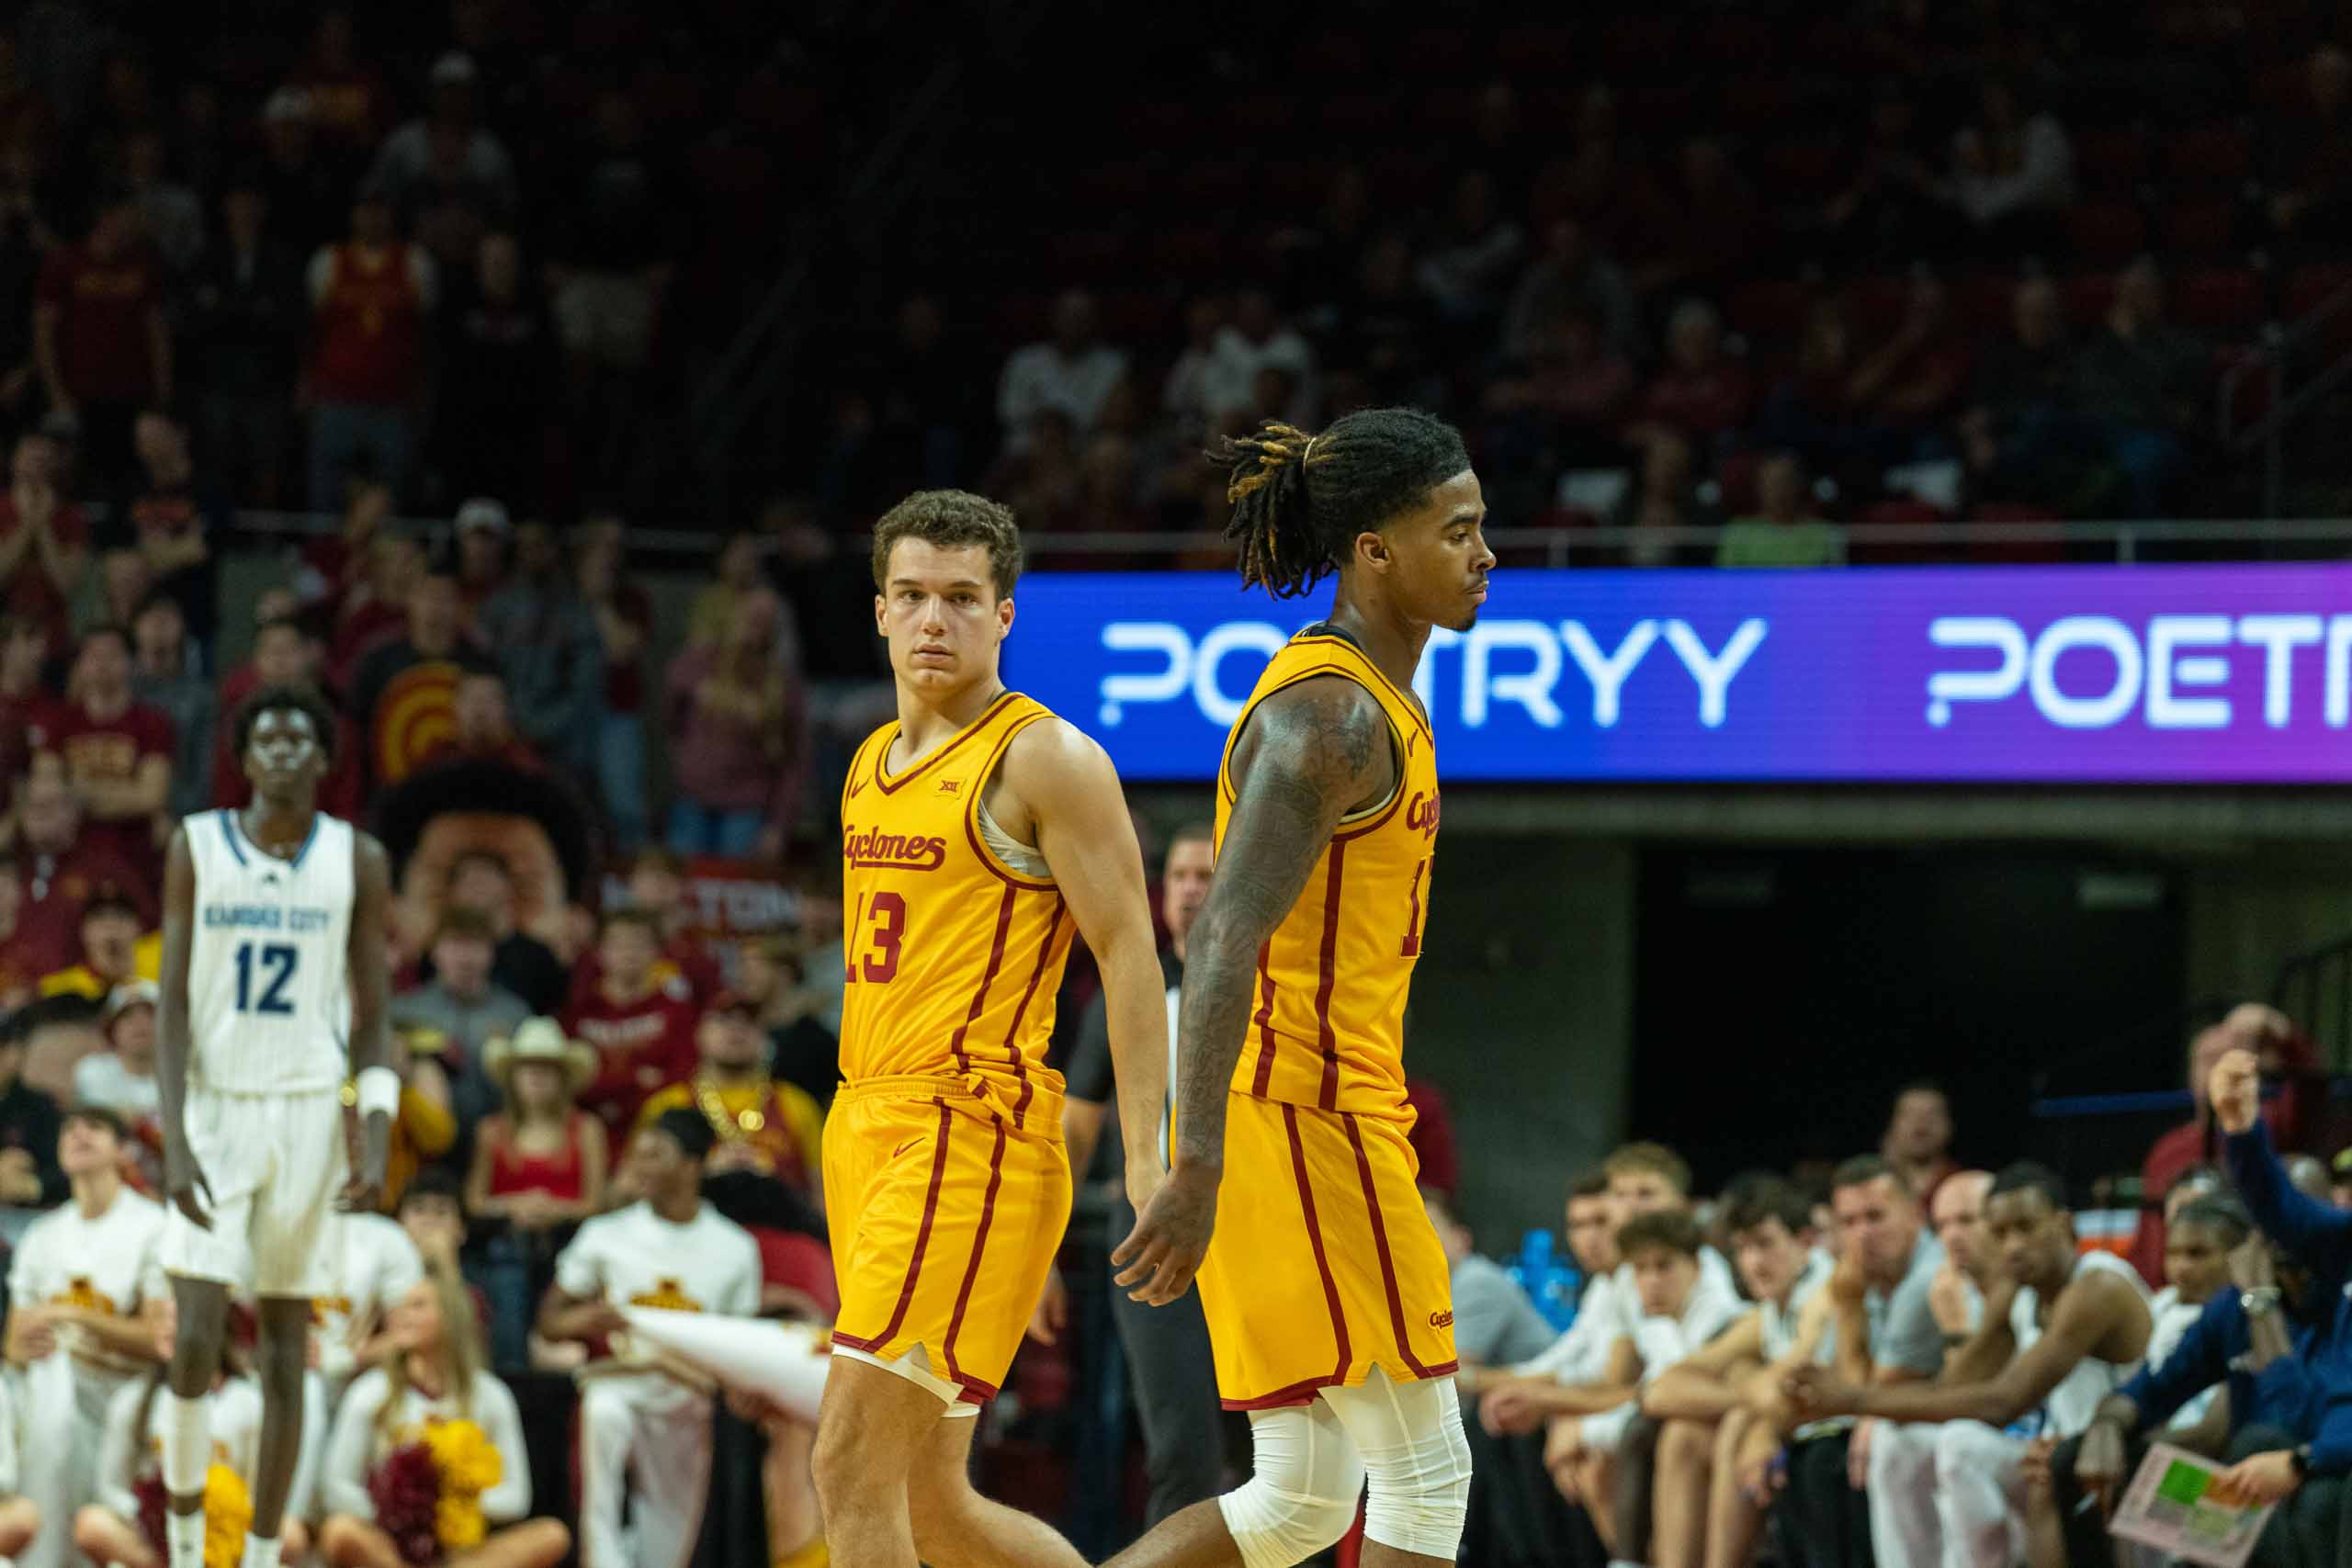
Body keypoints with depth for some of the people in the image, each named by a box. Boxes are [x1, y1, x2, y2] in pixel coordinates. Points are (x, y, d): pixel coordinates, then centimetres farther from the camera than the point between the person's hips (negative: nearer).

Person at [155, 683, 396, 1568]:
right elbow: (173, 1003, -2)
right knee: (197, 1337, -11)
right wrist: (173, 1139, -12)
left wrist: (377, 1137, -7)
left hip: (308, 1110, 1)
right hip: (215, 1104, -1)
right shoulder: (197, 849, 0)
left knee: (286, 1344, 3)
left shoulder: (357, 861, 2)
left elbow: (372, 1018, 5)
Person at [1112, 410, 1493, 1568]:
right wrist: (1197, 1172, -32)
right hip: (1301, 1115, -10)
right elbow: (1223, 940, -24)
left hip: (1335, 1108, 10)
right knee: (1427, 1474, -5)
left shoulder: (1369, 697, 17)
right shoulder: (1331, 712, -14)